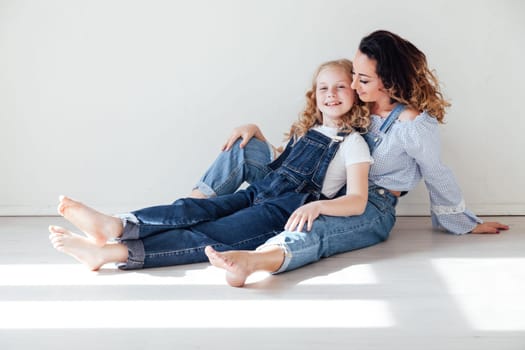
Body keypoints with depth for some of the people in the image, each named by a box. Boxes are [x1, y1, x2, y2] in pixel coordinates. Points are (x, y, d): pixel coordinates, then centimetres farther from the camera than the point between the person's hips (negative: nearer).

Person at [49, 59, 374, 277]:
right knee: (190, 210, -19)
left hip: (286, 212, -7)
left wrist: (316, 206, -29)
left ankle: (112, 251, -39)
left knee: (209, 237, -25)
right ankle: (116, 225, -38)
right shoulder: (306, 130, 22)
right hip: (259, 193, 7)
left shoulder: (352, 142, -1)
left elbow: (357, 201, -13)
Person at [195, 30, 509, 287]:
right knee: (243, 148, -5)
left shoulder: (414, 124, -14)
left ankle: (249, 262, -73)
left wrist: (468, 224, 10)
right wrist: (256, 129, 4)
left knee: (315, 231, -45)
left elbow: (439, 177, -2)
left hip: (373, 209, -7)